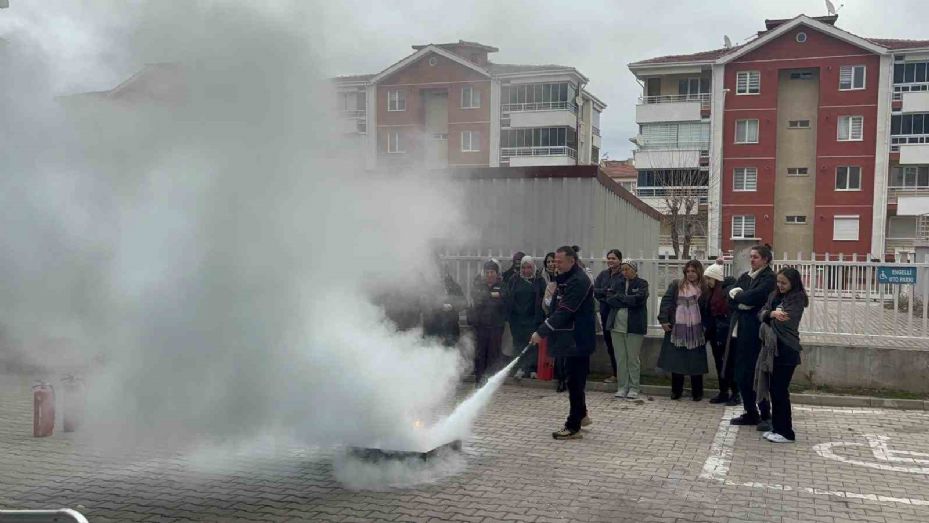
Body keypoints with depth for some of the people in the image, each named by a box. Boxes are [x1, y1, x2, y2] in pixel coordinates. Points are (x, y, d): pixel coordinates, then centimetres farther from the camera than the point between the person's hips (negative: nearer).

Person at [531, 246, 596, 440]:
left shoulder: (578, 281, -20)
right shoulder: (567, 278, 13)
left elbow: (564, 312, -25)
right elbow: (559, 307, 22)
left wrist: (542, 332, -25)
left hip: (578, 340, -10)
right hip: (573, 338, 10)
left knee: (575, 381, -5)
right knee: (575, 379, 19)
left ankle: (573, 427, 1)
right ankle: (581, 415, 33)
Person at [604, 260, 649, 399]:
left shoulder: (642, 284, 2)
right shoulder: (618, 284, 13)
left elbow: (639, 299, -15)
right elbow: (609, 299, 0)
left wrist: (620, 297, -6)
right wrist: (628, 301, -10)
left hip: (634, 326, -4)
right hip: (617, 325, 4)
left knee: (633, 358, 1)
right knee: (620, 358, 5)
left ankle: (633, 388, 10)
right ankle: (622, 387, 12)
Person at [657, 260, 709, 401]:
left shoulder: (704, 288, 3)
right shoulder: (676, 285, 4)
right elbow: (666, 301, -1)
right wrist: (664, 320, -10)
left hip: (696, 330, -1)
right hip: (677, 329, 1)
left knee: (696, 362, 5)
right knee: (676, 360, 7)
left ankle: (697, 393, 17)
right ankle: (676, 391, 19)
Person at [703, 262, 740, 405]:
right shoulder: (710, 292, 9)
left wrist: (726, 333, -21)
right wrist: (708, 331, 11)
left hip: (727, 334, -8)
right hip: (715, 334, 8)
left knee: (730, 364, 0)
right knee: (719, 364, 12)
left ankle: (735, 394, 10)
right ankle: (723, 392, 21)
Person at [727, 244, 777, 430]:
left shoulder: (769, 278, -6)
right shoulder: (745, 276, 16)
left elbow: (753, 296, -21)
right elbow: (730, 297, 5)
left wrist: (737, 295, -4)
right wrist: (743, 303, -13)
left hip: (756, 332, -7)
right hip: (740, 331, 7)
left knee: (757, 374, -3)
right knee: (741, 375, 9)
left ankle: (765, 415, 8)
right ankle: (751, 413, 21)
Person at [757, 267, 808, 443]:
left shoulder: (797, 299, -9)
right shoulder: (774, 296, 12)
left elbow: (785, 320, -18)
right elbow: (761, 314, 4)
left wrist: (769, 316, -2)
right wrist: (772, 314, -16)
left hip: (787, 350, -7)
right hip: (773, 348, 7)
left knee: (780, 390, -3)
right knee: (774, 389, 11)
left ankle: (786, 432, 6)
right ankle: (777, 427, 21)